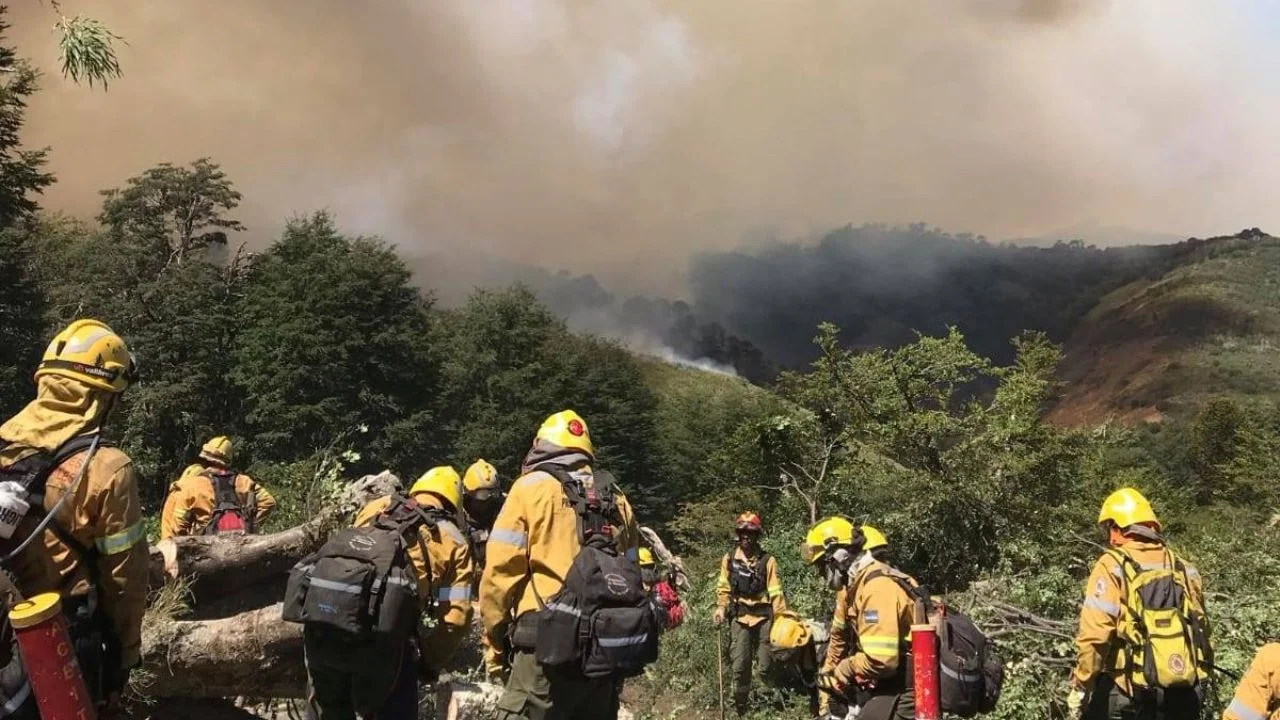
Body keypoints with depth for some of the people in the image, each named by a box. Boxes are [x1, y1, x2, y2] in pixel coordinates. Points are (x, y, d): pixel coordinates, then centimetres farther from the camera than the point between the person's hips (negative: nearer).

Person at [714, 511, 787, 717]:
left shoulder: (768, 560, -3)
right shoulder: (729, 559, 3)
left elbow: (775, 592, -4)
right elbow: (724, 588, 9)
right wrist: (721, 608, -7)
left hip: (763, 617, -1)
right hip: (739, 617, 1)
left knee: (765, 665, 5)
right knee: (740, 665, 1)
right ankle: (740, 706, 16)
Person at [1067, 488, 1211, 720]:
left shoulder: (1112, 567, -9)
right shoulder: (1184, 569, 10)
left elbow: (1094, 636, -15)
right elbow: (1201, 630, 14)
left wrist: (1079, 689, -8)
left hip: (1130, 694, -6)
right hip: (1183, 695, 6)